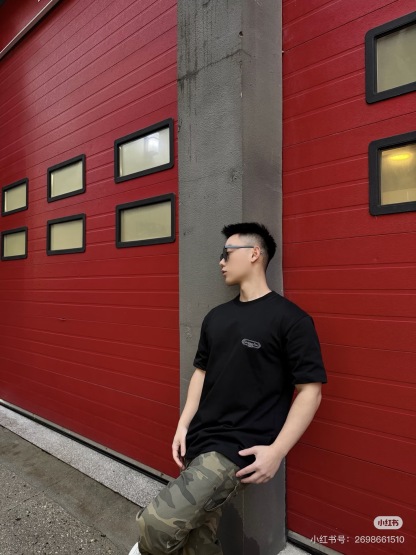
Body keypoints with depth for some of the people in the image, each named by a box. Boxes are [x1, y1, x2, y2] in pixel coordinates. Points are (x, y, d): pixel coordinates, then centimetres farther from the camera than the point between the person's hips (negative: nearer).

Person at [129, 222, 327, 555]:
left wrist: (277, 450, -16)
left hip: (239, 449, -6)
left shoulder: (290, 319, -11)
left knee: (156, 525, -15)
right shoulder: (216, 317, 10)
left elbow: (310, 390, -10)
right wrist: (183, 426, 8)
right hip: (199, 442, 7)